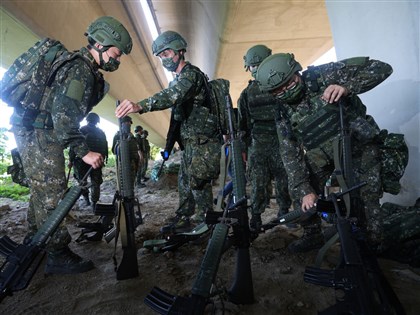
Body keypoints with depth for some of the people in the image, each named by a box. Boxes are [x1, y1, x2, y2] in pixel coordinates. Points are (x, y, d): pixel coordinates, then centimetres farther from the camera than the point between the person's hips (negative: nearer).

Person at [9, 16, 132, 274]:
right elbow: (64, 115, -28)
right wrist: (84, 151, -28)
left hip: (39, 136, 10)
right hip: (40, 136, -10)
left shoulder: (83, 66, 13)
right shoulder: (80, 69, -19)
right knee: (51, 195, -6)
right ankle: (58, 256, 4)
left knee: (42, 192, 19)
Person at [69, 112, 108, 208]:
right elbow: (105, 147, 5)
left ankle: (86, 198, 12)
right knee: (95, 183, 7)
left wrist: (71, 160, -1)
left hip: (82, 161, -2)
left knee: (82, 180, 18)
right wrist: (103, 159, 13)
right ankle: (94, 203, 5)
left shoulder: (80, 130, -2)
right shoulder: (101, 132, 7)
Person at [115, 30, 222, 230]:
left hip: (203, 142, -10)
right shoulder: (179, 79, 18)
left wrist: (140, 106, -48)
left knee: (198, 183, -4)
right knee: (184, 182, 14)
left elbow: (172, 96, -34)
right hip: (191, 142, 10)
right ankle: (182, 221, 27)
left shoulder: (191, 73, -14)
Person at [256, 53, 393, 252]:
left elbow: (381, 68, -16)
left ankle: (372, 248, 18)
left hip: (360, 148, -4)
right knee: (301, 190, 3)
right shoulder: (284, 116, -7)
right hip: (324, 160, 4)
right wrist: (305, 191, -15)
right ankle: (312, 236, 25)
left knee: (366, 201, -8)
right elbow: (290, 155, -8)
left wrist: (347, 87, -33)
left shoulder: (324, 76, -16)